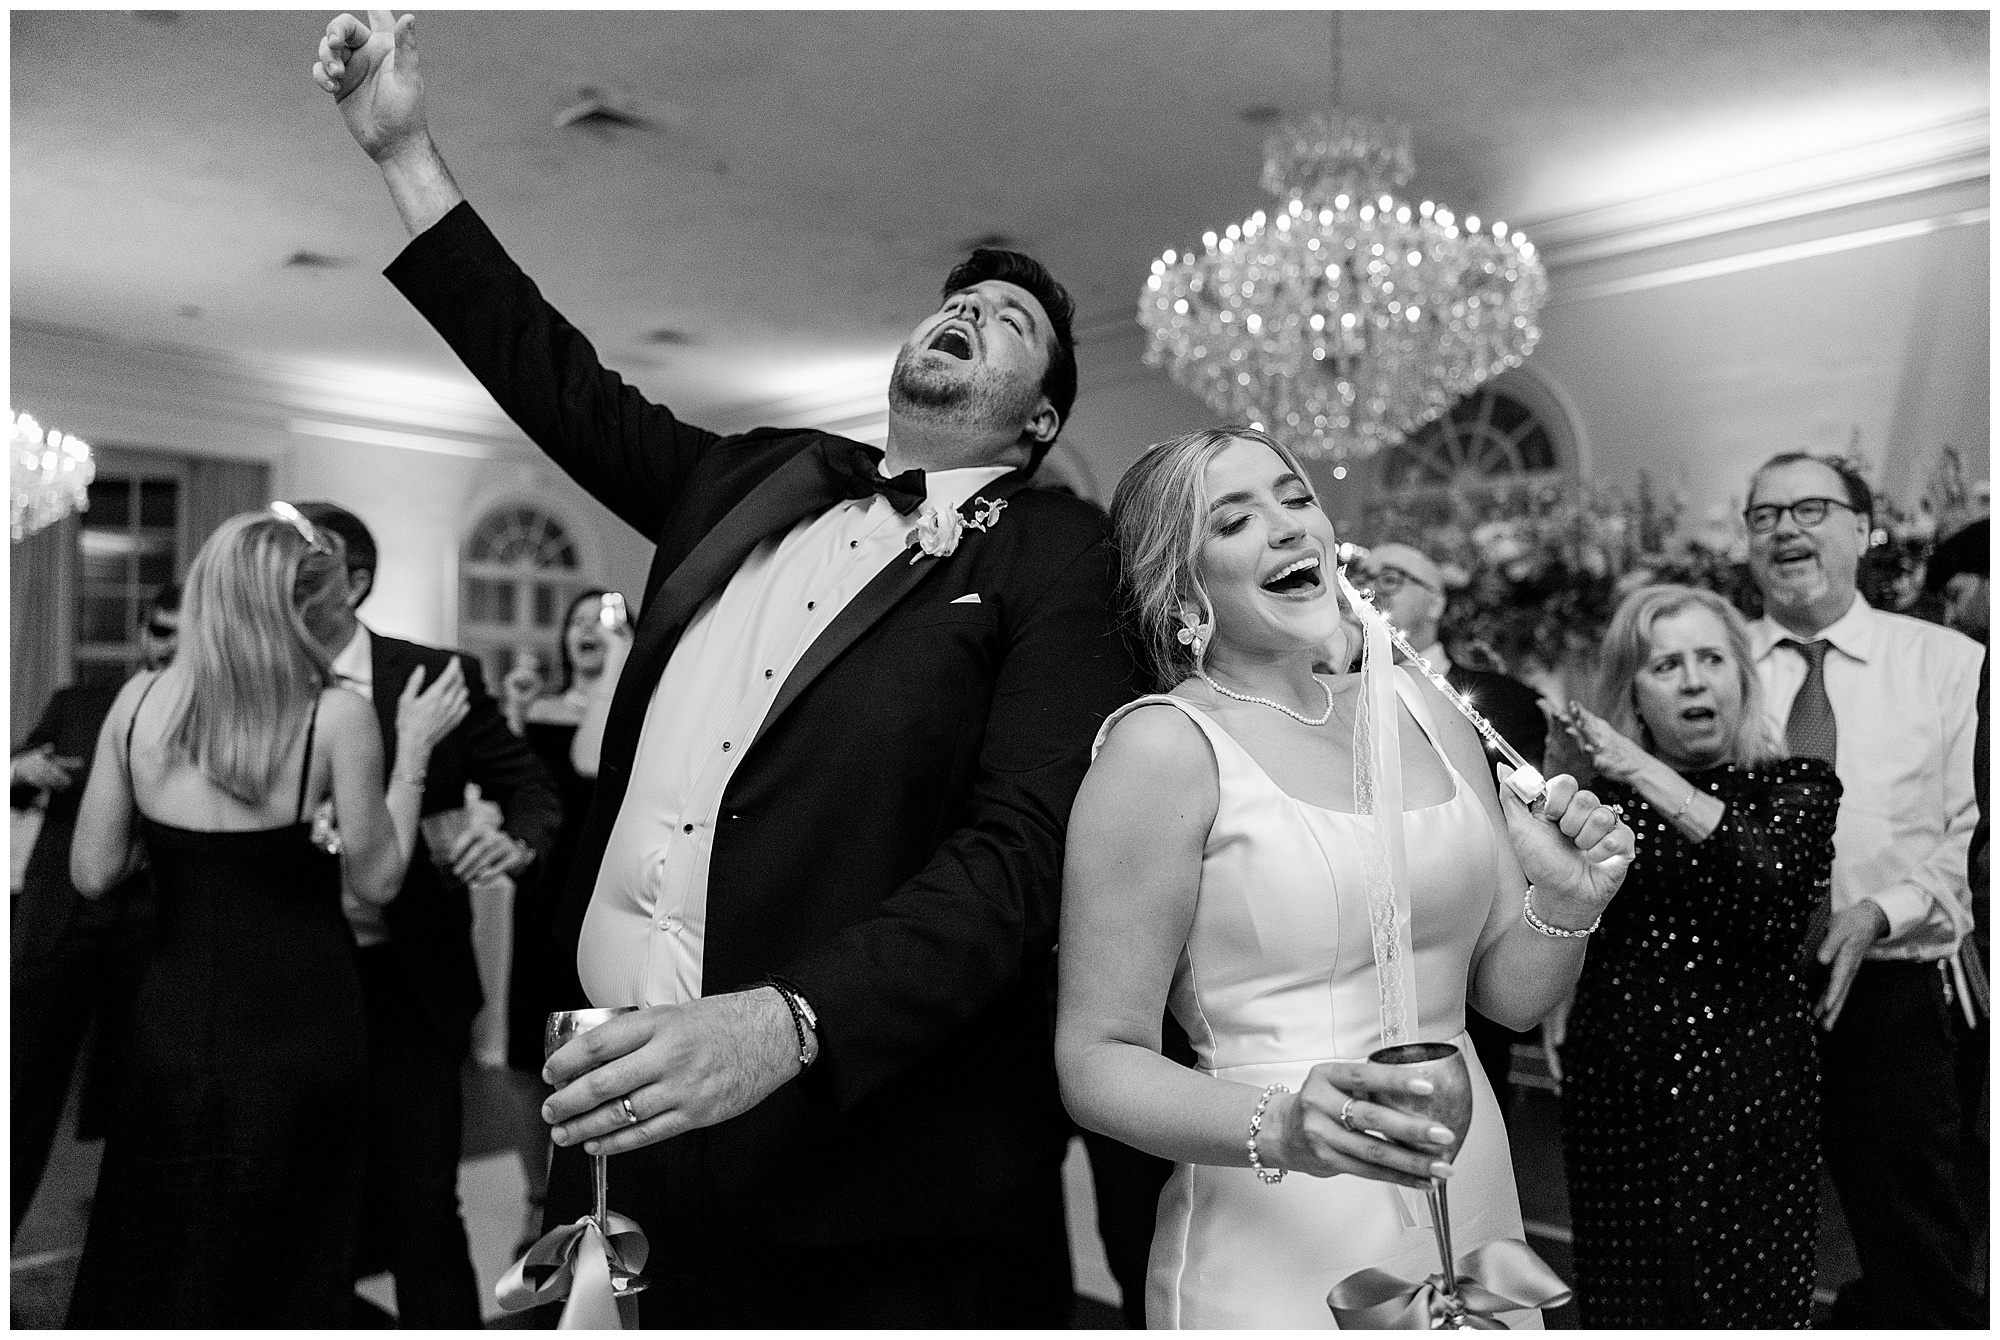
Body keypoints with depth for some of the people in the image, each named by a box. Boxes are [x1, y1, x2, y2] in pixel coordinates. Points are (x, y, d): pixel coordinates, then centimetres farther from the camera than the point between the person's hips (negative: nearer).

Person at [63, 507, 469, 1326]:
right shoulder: (336, 717, -14)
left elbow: (92, 875, 0)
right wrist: (413, 751, 0)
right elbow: (375, 880, -6)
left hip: (172, 1017, 3)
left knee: (148, 1259, 20)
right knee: (283, 1267, 15)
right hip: (295, 1020, -3)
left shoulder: (140, 701, -5)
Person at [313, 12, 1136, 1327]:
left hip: (855, 1159, -4)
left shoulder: (1054, 556, -4)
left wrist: (785, 1023, -29)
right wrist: (405, 143, 20)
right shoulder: (759, 481, 12)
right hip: (613, 1091, 5)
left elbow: (1021, 852, -15)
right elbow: (564, 383, 22)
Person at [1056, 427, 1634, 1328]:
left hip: (1473, 1206, 6)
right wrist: (1279, 1130, -27)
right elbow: (1097, 1061, -13)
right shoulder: (1164, 746, -13)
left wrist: (1566, 906, -9)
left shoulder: (1425, 711, 4)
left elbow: (1508, 993, 10)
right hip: (1278, 1252, -5)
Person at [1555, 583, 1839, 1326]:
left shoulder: (1796, 785, 2)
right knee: (1620, 1300, 9)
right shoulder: (1603, 796, 8)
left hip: (1746, 1095, -2)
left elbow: (1783, 888, -19)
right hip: (1613, 1091, 2)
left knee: (1747, 1299, 0)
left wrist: (1656, 782, -22)